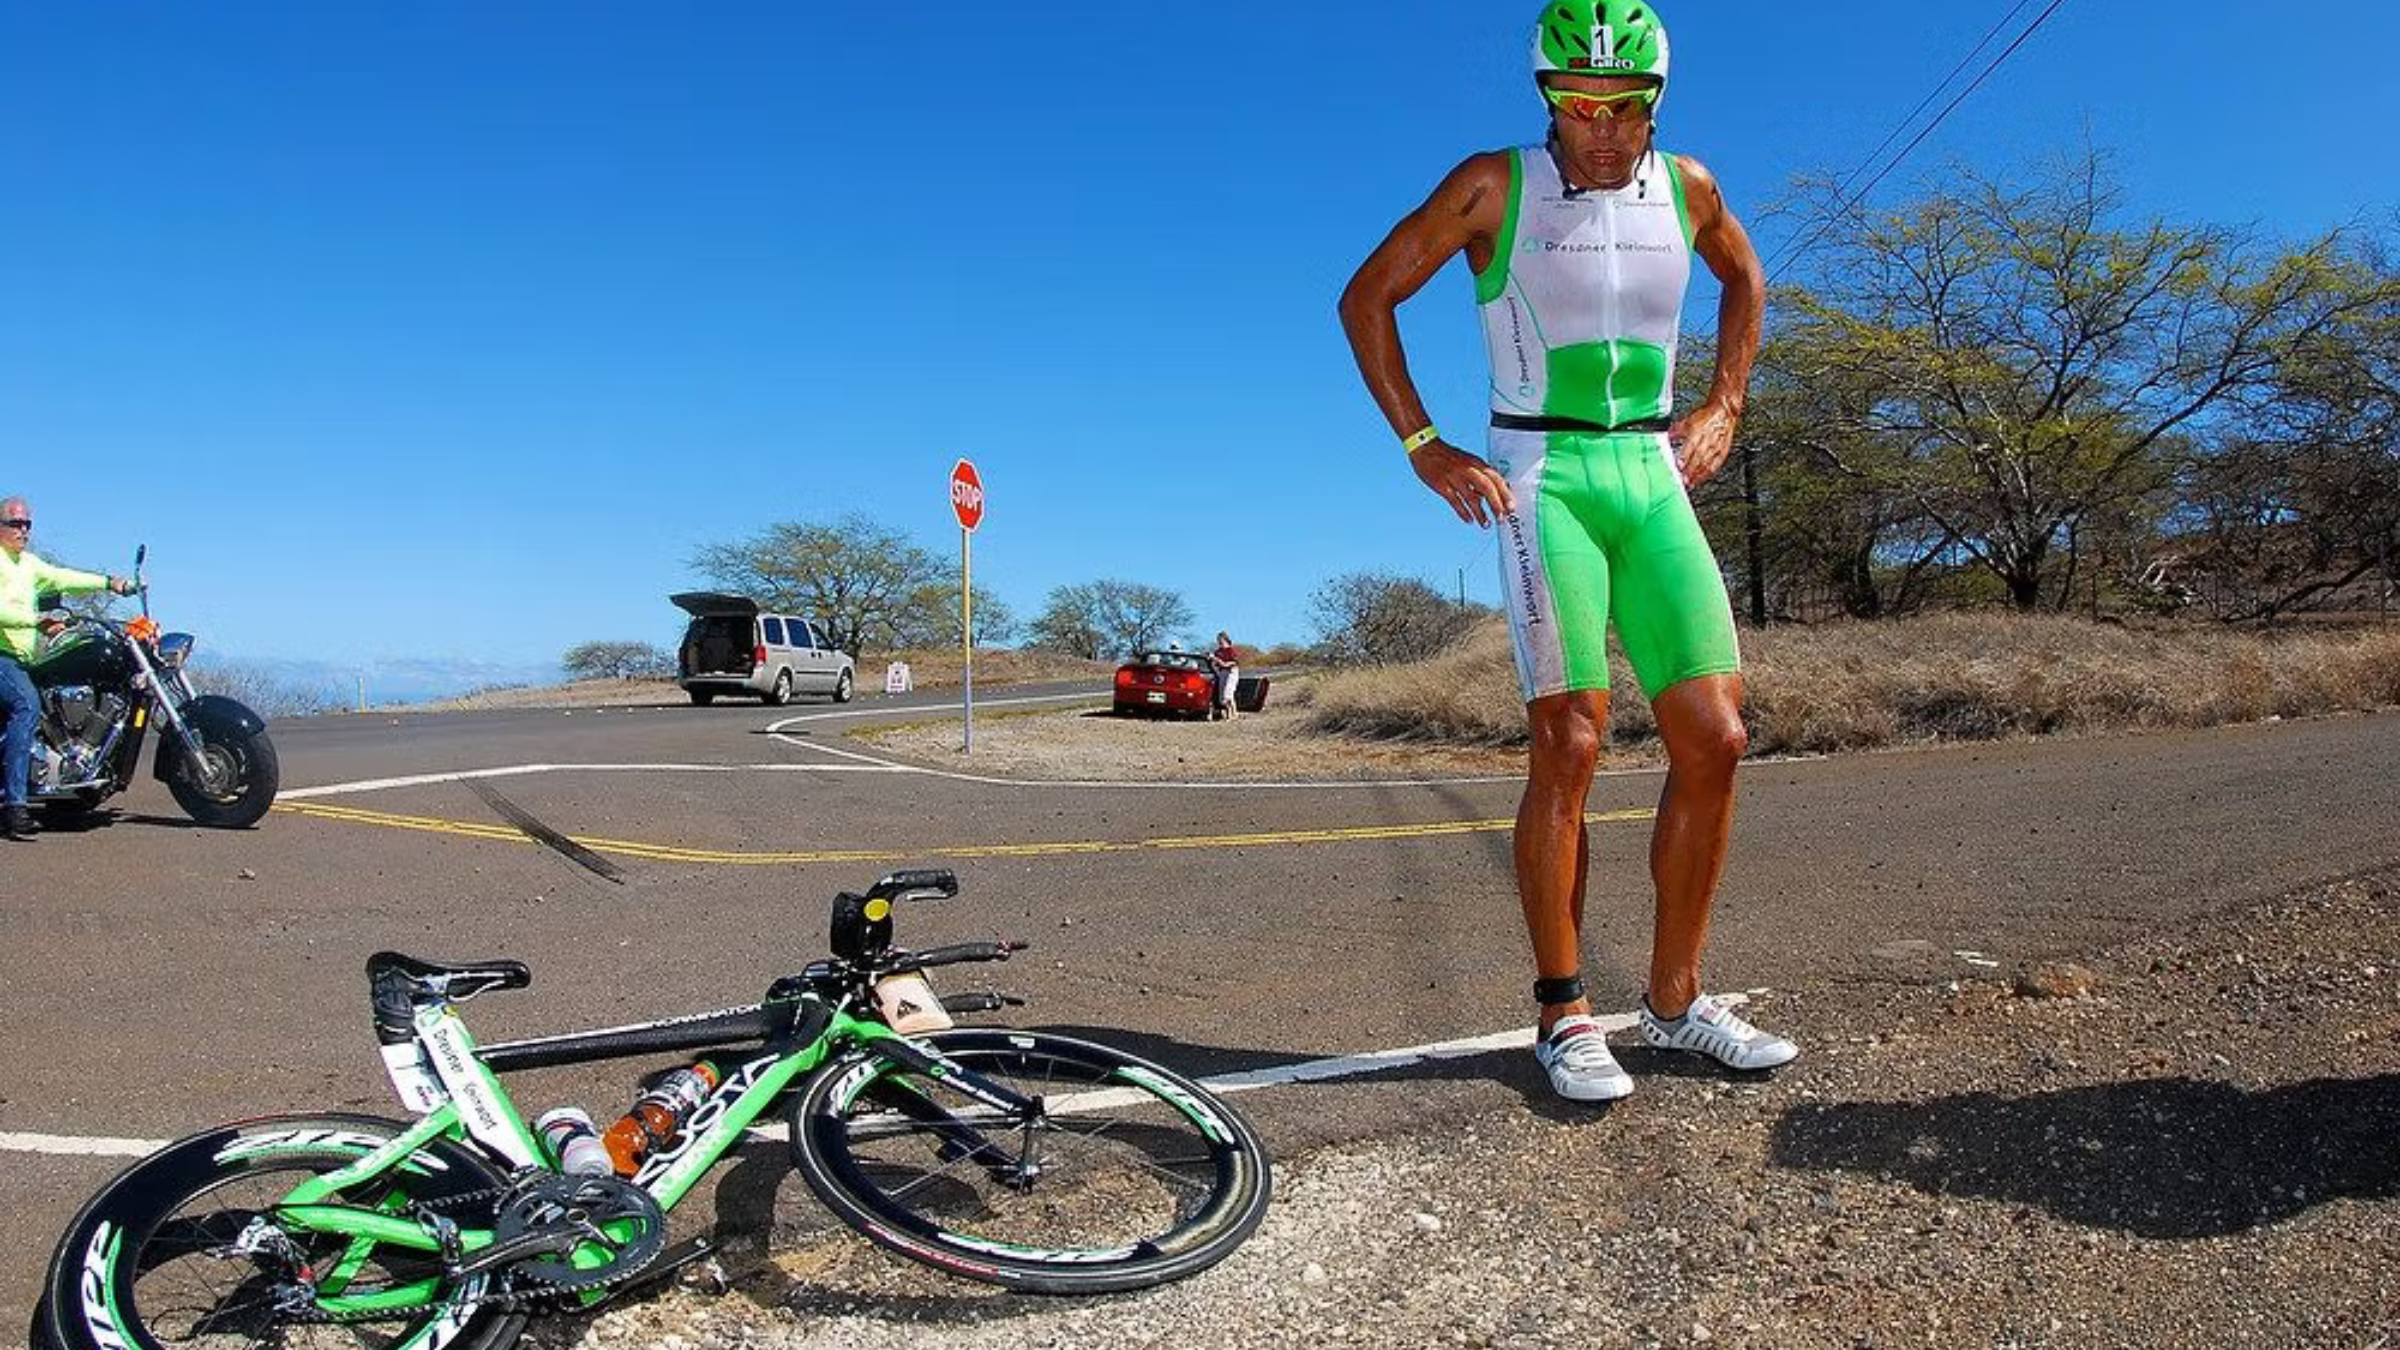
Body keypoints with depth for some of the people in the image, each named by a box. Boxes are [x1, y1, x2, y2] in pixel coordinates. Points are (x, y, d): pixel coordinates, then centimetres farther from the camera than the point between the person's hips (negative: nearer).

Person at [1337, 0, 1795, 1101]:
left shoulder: (1685, 186, 9)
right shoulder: (1494, 186, -2)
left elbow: (1745, 282, 29)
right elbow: (1366, 299, 2)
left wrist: (1724, 409, 17)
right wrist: (1422, 448, -4)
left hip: (1654, 481, 5)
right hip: (1540, 480, -4)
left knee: (1715, 739, -4)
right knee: (1570, 744, -14)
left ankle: (1675, 1000, 10)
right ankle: (1562, 1010, 0)